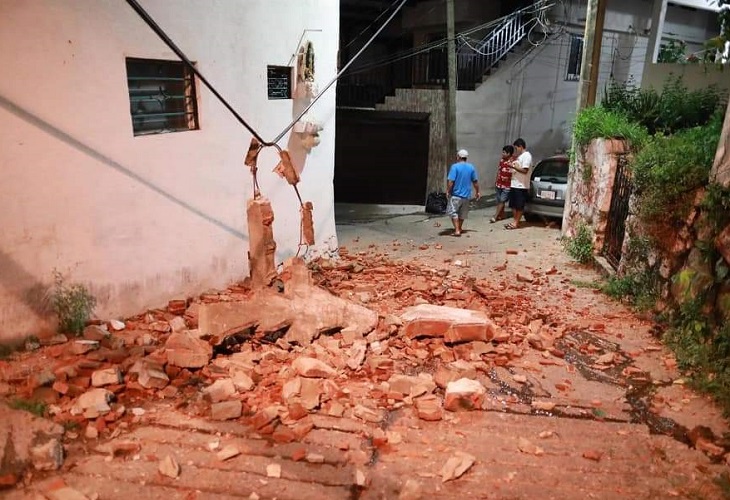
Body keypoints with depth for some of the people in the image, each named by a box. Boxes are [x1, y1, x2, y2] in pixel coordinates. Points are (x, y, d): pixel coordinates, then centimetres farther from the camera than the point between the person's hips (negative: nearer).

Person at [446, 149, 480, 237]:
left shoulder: (455, 166, -13)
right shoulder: (471, 167, 3)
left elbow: (450, 181, -19)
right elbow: (475, 181, 9)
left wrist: (448, 191, -7)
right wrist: (477, 192, 19)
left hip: (456, 194, -6)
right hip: (466, 194, 6)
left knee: (453, 212, 1)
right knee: (462, 213, 18)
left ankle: (457, 230, -8)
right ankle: (459, 228, 32)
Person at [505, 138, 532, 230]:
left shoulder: (527, 156, -13)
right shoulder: (520, 156, 17)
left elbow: (524, 170, -20)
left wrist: (513, 166, -18)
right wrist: (513, 166, 7)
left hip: (521, 185, -9)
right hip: (514, 184, 9)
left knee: (519, 206, -2)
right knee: (513, 205, 11)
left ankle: (516, 223, 3)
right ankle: (515, 221, 19)